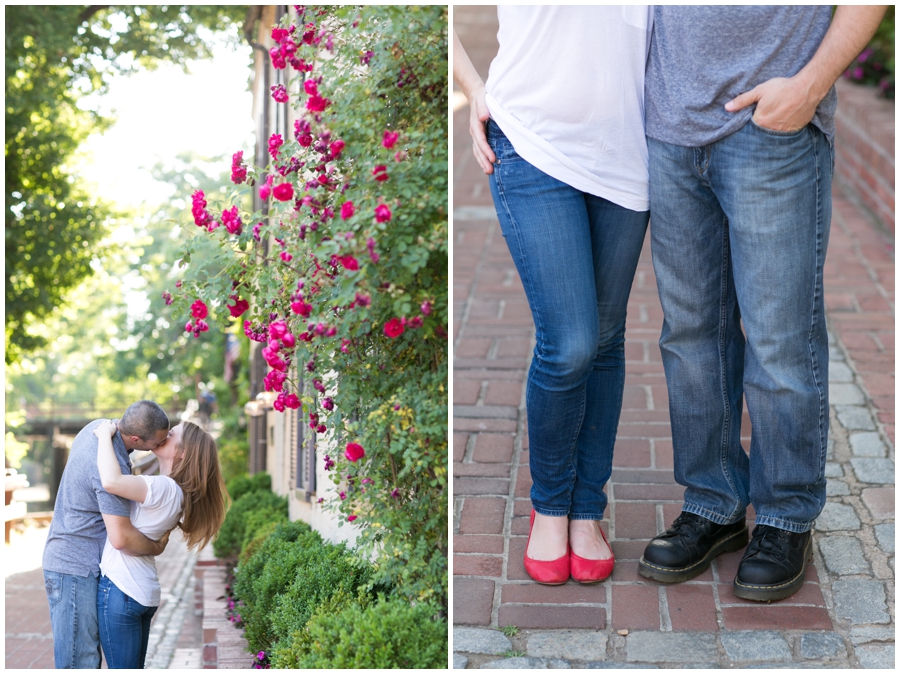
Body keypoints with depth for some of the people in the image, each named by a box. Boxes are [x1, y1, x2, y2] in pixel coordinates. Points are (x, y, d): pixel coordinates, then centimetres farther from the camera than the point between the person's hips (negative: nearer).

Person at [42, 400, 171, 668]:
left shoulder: (98, 426, 1)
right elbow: (121, 538, -29)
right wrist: (157, 547, -12)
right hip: (76, 568, -10)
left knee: (88, 656, 15)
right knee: (79, 660, -5)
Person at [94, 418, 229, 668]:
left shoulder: (164, 488, -20)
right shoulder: (176, 492, 9)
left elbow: (111, 481, -34)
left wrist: (105, 435, -18)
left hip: (120, 589, -9)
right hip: (145, 591, 9)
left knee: (122, 668, -1)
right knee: (134, 668, 17)